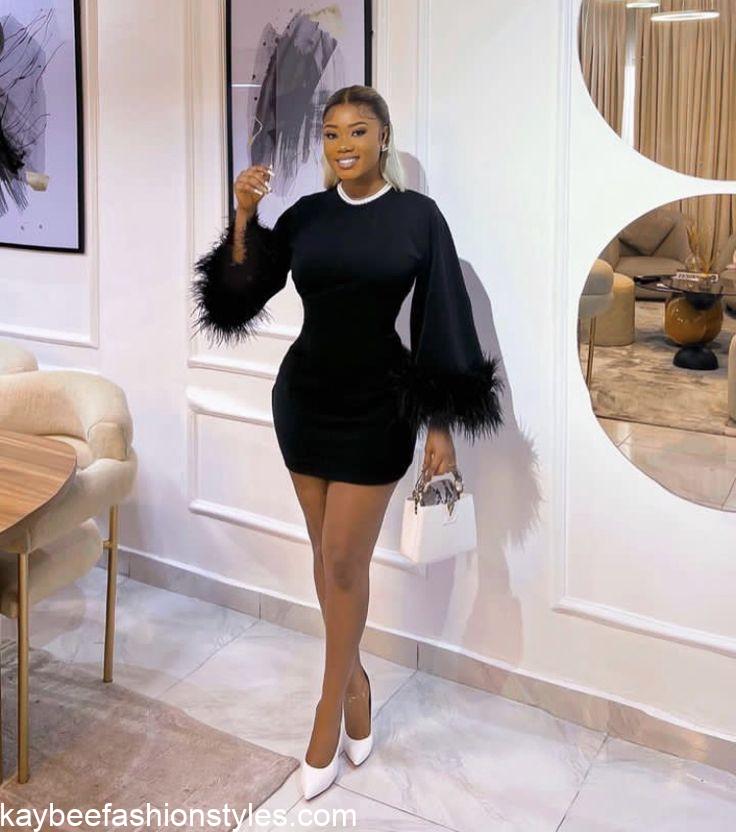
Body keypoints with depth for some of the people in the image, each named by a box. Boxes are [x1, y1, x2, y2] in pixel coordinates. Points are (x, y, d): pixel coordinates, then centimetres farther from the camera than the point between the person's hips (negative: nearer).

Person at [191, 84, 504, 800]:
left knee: (344, 560, 0)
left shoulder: (417, 215, -5)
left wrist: (441, 426, -8)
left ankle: (330, 704, 19)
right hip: (303, 397, 4)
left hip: (376, 406, -4)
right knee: (329, 554, 12)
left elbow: (441, 321, -6)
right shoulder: (305, 215, 4)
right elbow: (242, 296, 2)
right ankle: (354, 675, 32)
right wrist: (244, 219, -12)